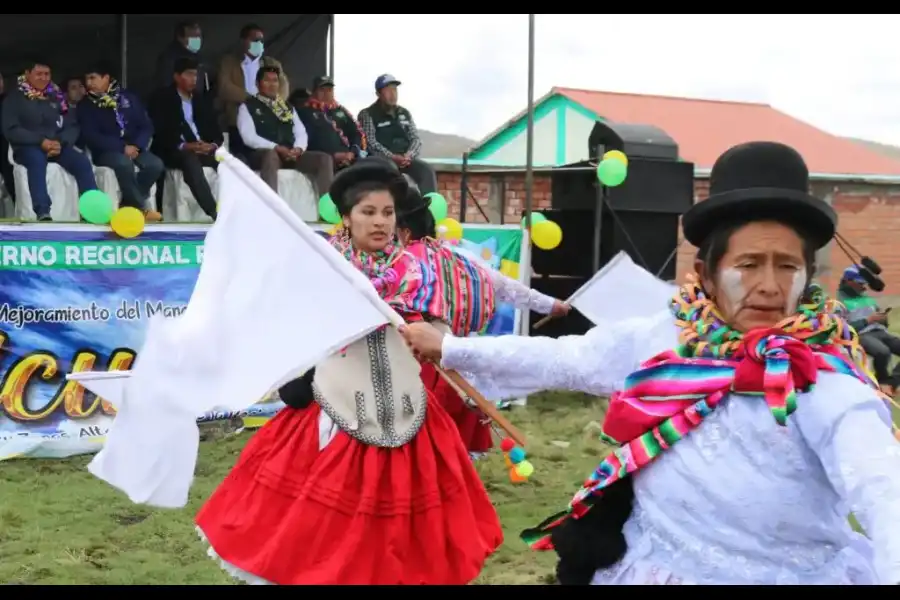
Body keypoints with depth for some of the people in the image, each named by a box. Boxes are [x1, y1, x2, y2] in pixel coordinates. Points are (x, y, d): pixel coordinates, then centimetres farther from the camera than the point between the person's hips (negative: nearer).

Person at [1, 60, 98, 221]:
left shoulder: (57, 97, 16)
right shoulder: (15, 98, 5)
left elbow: (72, 126, 9)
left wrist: (60, 143, -13)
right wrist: (41, 141, -19)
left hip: (57, 145, 4)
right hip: (27, 147, -4)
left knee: (82, 162, -25)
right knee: (37, 159, -39)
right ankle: (43, 213, -50)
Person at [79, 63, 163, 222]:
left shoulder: (129, 97, 9)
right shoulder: (87, 105, 2)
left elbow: (146, 126, 7)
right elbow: (91, 136, -9)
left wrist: (137, 146, -13)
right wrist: (122, 147, -19)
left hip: (134, 148, 3)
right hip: (106, 151, -3)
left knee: (155, 164, -27)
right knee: (124, 163, -37)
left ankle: (129, 206, -14)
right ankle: (140, 208, -22)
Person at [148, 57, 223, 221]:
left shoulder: (202, 101, 22)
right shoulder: (162, 99, 5)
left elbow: (216, 131, 14)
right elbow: (159, 133, -7)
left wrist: (213, 145, -9)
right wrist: (184, 146, -21)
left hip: (205, 150, 5)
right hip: (173, 152, -5)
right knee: (190, 159, -39)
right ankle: (215, 212, -48)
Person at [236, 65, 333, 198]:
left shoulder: (288, 107, 26)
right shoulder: (247, 107, 9)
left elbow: (301, 132, 16)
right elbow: (249, 137, -6)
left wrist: (298, 148, -9)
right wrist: (276, 148, -19)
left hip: (291, 154, 5)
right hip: (262, 154, -5)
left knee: (325, 159, -18)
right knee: (271, 155, -42)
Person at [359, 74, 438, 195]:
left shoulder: (405, 113, 18)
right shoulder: (368, 114, 1)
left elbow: (416, 139, 12)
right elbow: (370, 143, -9)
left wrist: (409, 155, -11)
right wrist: (392, 157, -22)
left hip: (406, 158, 5)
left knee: (427, 171, -23)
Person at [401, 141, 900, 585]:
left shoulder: (824, 379, -17)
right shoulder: (660, 339, -3)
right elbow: (559, 360, 9)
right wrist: (450, 349, 13)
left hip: (790, 573, -3)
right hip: (649, 565, 4)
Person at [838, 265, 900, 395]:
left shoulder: (868, 299, 26)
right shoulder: (841, 303, 5)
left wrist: (882, 319, 1)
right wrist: (869, 319, -11)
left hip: (880, 332, 7)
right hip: (860, 336, -7)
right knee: (883, 351, -37)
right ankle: (882, 381, -8)